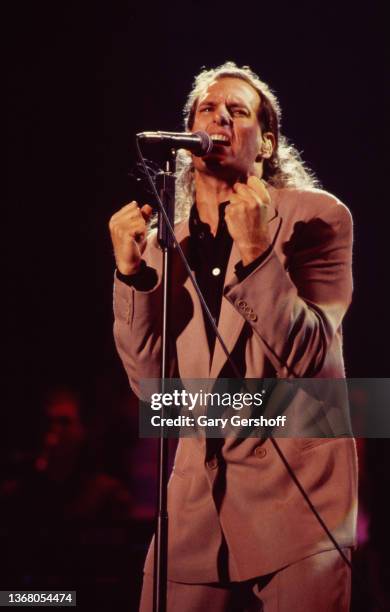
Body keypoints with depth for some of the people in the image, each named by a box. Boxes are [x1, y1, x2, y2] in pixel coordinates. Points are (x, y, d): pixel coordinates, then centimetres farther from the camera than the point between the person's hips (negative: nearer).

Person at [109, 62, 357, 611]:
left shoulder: (316, 217, -4)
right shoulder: (164, 241, 8)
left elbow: (307, 359, -14)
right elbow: (151, 380, 2)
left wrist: (256, 251, -25)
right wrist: (132, 271, -10)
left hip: (296, 492, -4)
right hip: (198, 500, 4)